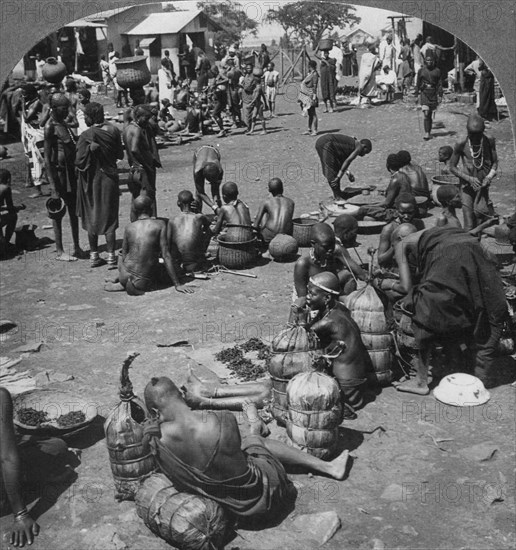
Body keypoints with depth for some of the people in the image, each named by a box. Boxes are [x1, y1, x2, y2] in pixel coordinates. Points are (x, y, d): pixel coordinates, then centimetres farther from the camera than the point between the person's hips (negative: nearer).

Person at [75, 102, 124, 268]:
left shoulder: (86, 135, -17)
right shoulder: (113, 130, -6)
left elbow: (79, 161, -20)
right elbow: (120, 155, 2)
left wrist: (90, 149, -5)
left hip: (91, 179, -2)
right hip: (109, 178, 2)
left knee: (91, 216, 12)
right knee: (109, 216, 10)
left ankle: (94, 255, 16)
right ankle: (111, 255, 11)